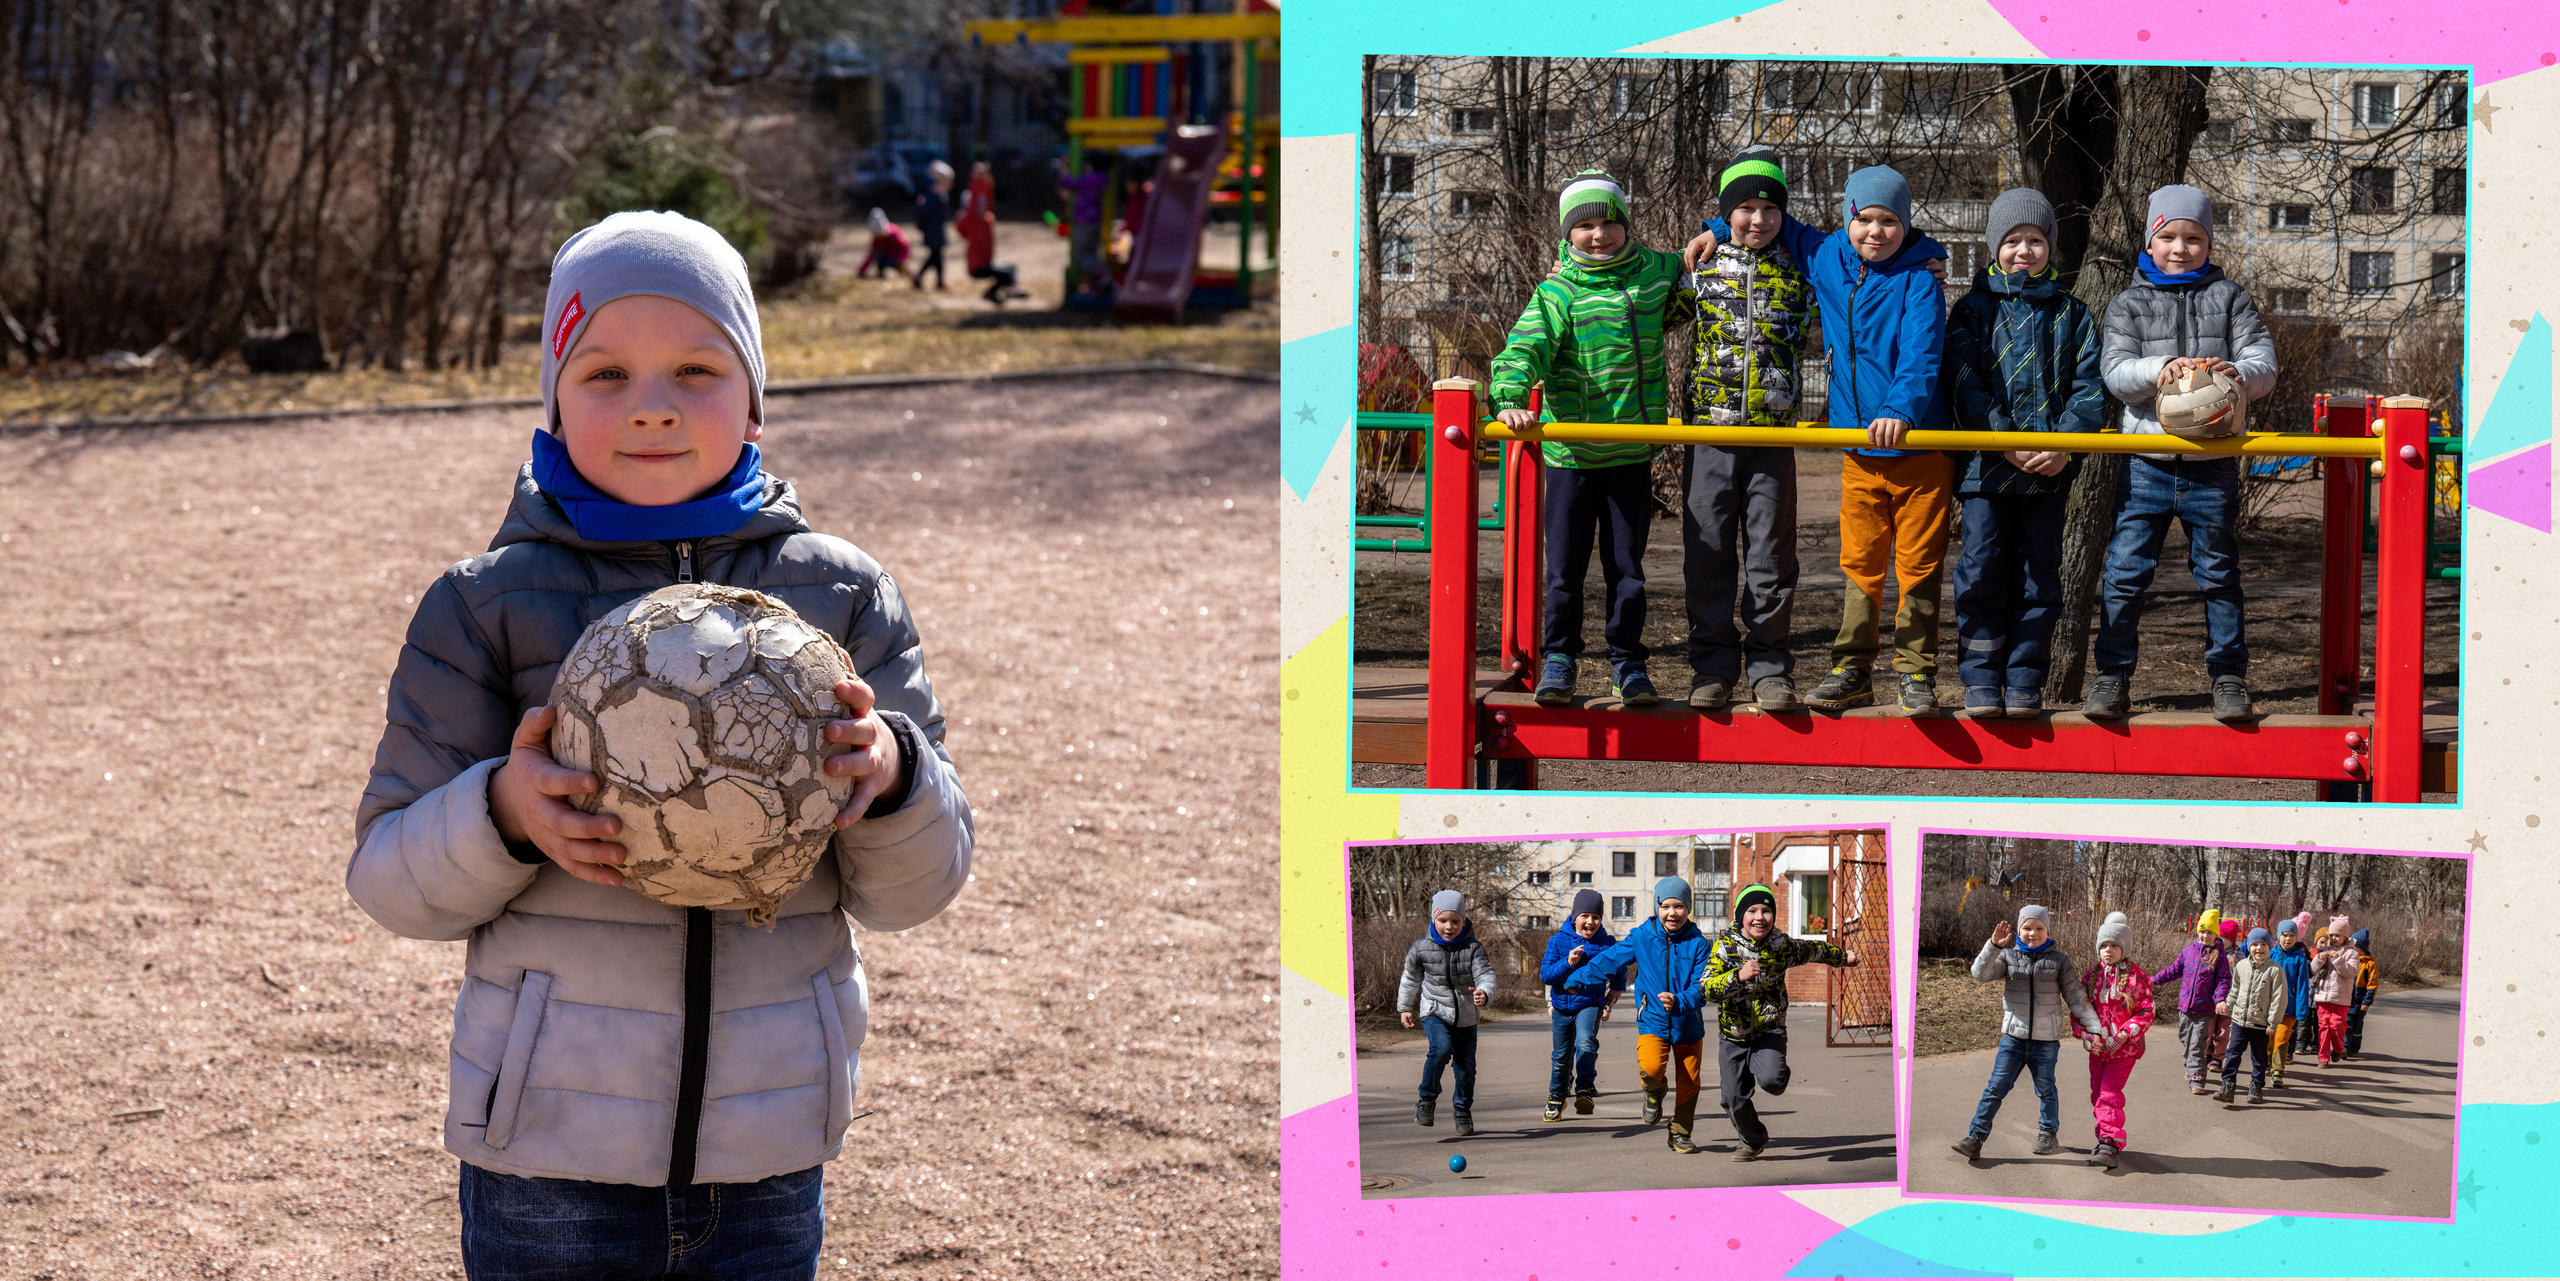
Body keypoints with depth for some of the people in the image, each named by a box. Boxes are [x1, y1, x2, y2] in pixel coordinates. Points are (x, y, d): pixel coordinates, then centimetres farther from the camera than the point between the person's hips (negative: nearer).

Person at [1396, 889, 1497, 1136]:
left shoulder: (1473, 948, -9)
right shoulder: (1422, 948, -5)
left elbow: (1486, 975, -18)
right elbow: (1411, 978, 11)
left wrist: (1484, 993, -40)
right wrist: (1405, 1007, 19)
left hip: (1466, 1016, 1)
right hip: (1435, 1011, -1)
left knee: (1466, 1065, 6)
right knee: (1441, 1048, -27)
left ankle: (1463, 1111, 29)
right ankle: (1426, 1100, -13)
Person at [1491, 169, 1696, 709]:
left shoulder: (1655, 273, 4)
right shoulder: (1559, 292, -7)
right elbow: (1525, 349, -21)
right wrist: (1512, 401, -38)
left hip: (1633, 453, 2)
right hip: (1571, 452, -2)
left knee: (1627, 564, 9)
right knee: (1564, 566, 4)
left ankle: (1627, 664, 19)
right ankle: (1558, 660, 16)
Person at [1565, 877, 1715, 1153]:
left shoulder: (1697, 943, -6)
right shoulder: (1641, 938, -3)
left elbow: (1702, 987, -12)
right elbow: (1608, 960, 10)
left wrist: (1679, 1001, -31)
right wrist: (1576, 979, 16)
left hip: (1687, 1024, 1)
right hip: (1653, 1022, -1)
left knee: (1688, 1084, 6)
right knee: (1651, 1067, -25)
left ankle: (1680, 1133, 29)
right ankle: (1655, 1091, 11)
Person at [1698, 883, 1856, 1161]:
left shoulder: (1782, 946, -7)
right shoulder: (1725, 946, -12)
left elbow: (1813, 951, 15)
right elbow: (1707, 989, -23)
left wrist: (1842, 956, 33)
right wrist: (1738, 977, -39)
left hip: (1770, 1030, -1)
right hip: (1734, 1033, 1)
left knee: (1770, 1080, -28)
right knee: (1735, 1099, 4)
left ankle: (1778, 1073, 11)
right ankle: (1754, 1141, 34)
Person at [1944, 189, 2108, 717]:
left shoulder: (2071, 314, 9)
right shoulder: (1974, 310, 5)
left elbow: (2089, 388, 3)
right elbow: (1966, 384, -4)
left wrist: (2064, 445, -13)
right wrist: (2008, 443, -14)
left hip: (2050, 472, 1)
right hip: (1987, 467, -1)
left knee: (2039, 575, 4)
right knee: (1981, 570, -5)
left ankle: (2024, 680, 11)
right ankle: (1981, 680, 3)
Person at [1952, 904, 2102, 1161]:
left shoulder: (2059, 960, 1)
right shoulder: (2009, 957, 3)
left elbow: (2075, 996, 4)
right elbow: (1981, 974, -11)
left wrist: (2095, 1027, 1)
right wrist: (1993, 947, -25)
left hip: (2046, 1040, 0)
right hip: (2014, 1038, 0)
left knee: (2045, 1088, 13)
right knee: (1996, 1088, -3)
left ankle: (2048, 1135, 31)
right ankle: (1975, 1138, -3)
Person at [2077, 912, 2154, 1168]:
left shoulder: (2136, 977, -7)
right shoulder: (2093, 976, 8)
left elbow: (2145, 1012, -8)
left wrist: (2124, 1035, -20)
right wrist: (2083, 1033, -6)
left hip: (2124, 1049, -6)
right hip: (2097, 1048, 6)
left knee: (2110, 1095, -14)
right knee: (2098, 1095, 12)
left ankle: (2111, 1146, -16)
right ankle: (2106, 1138, 28)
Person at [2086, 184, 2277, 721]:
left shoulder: (2229, 299, 7)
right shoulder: (2130, 303, 8)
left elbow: (2263, 365, 0)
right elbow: (2114, 370, -4)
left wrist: (2236, 373, -23)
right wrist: (2159, 369, -25)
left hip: (2213, 465, 0)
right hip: (2147, 464, 0)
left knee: (2218, 574, 6)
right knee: (2125, 572, -2)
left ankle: (2228, 678, 14)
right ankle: (2113, 677, 7)